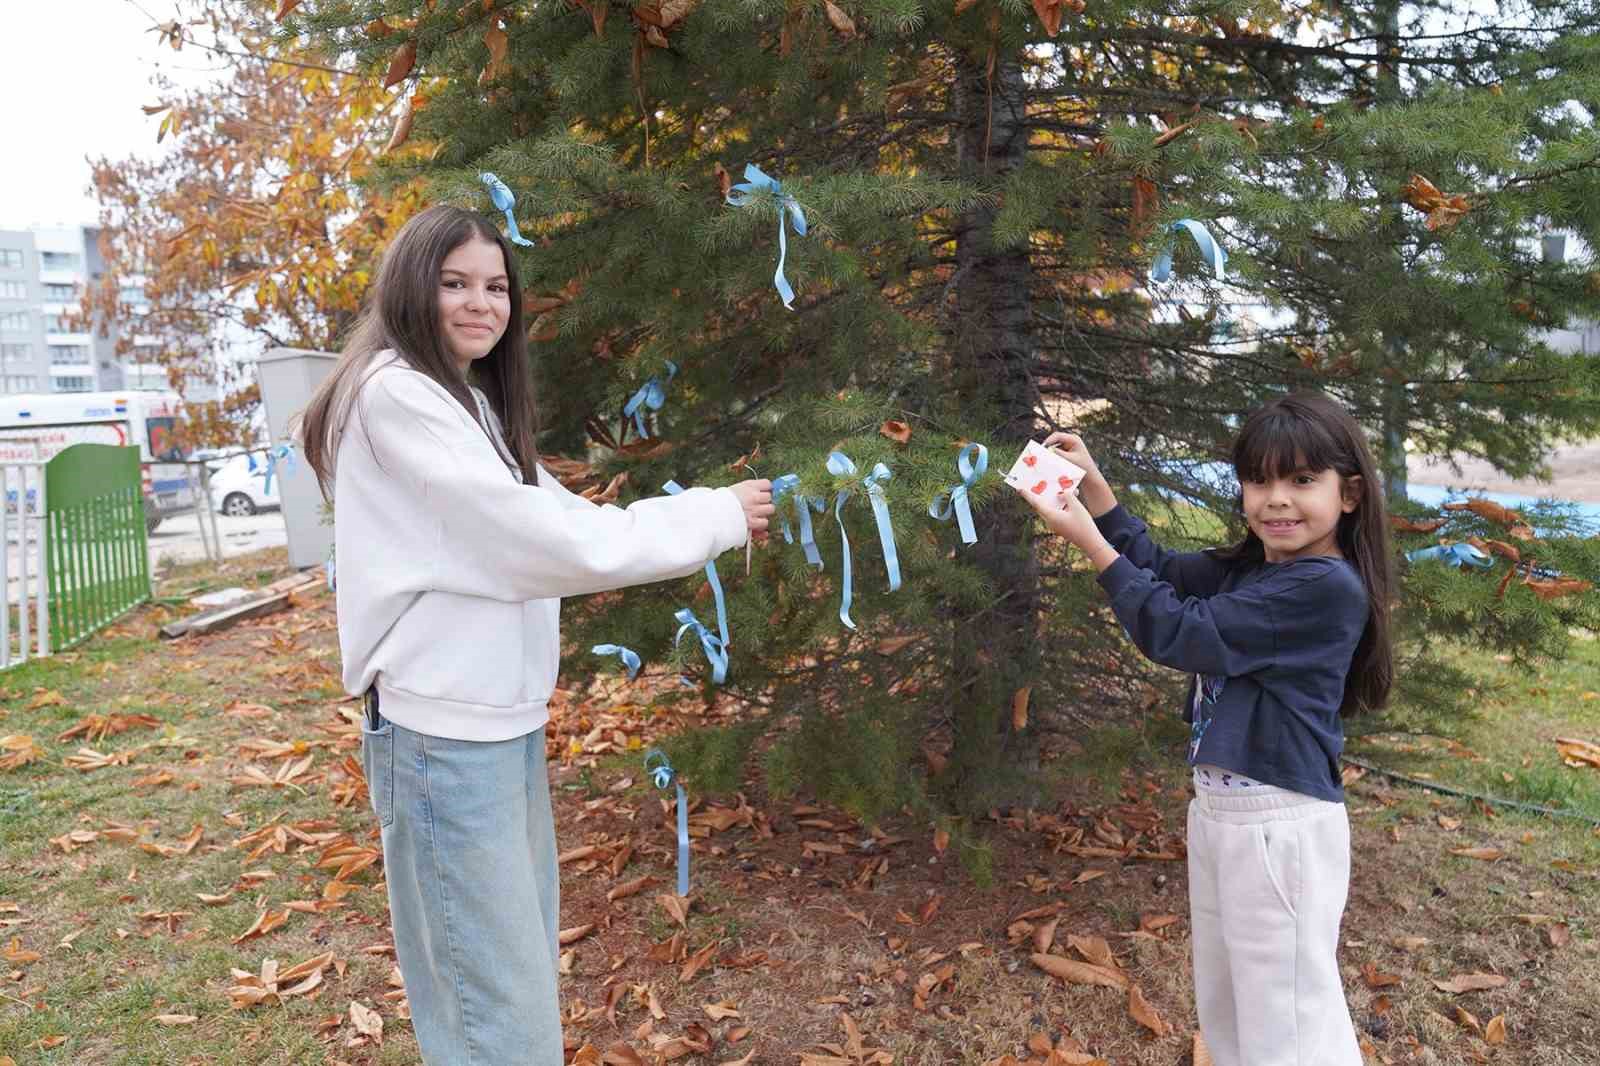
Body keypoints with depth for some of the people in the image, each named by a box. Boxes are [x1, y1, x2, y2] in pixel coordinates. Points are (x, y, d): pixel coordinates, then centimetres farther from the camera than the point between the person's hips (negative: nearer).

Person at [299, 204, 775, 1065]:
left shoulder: (474, 402, 17)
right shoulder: (395, 393, -13)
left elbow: (554, 520, 13)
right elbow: (533, 537, -19)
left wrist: (709, 522, 3)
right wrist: (715, 518, -12)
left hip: (505, 717, 10)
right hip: (446, 731, -9)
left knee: (524, 959, 18)